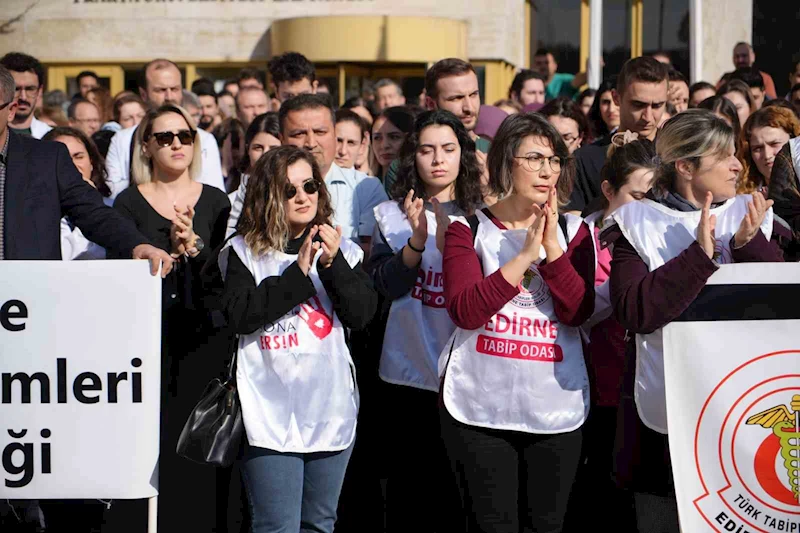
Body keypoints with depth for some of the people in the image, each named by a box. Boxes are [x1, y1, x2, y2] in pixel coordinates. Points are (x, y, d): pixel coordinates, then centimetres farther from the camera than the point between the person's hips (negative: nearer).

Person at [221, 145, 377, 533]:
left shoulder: (343, 250, 8)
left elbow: (362, 314, -2)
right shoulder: (245, 251, 1)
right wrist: (298, 273, -14)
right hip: (271, 411, -3)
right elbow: (239, 314, -12)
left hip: (330, 410, 3)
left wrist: (333, 264, -15)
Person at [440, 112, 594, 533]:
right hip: (480, 406, -2)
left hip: (557, 406, 3)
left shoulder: (573, 232, 9)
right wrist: (526, 254, -15)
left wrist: (552, 247, -15)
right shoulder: (469, 230, 2)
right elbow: (465, 311, -13)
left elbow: (578, 312, -5)